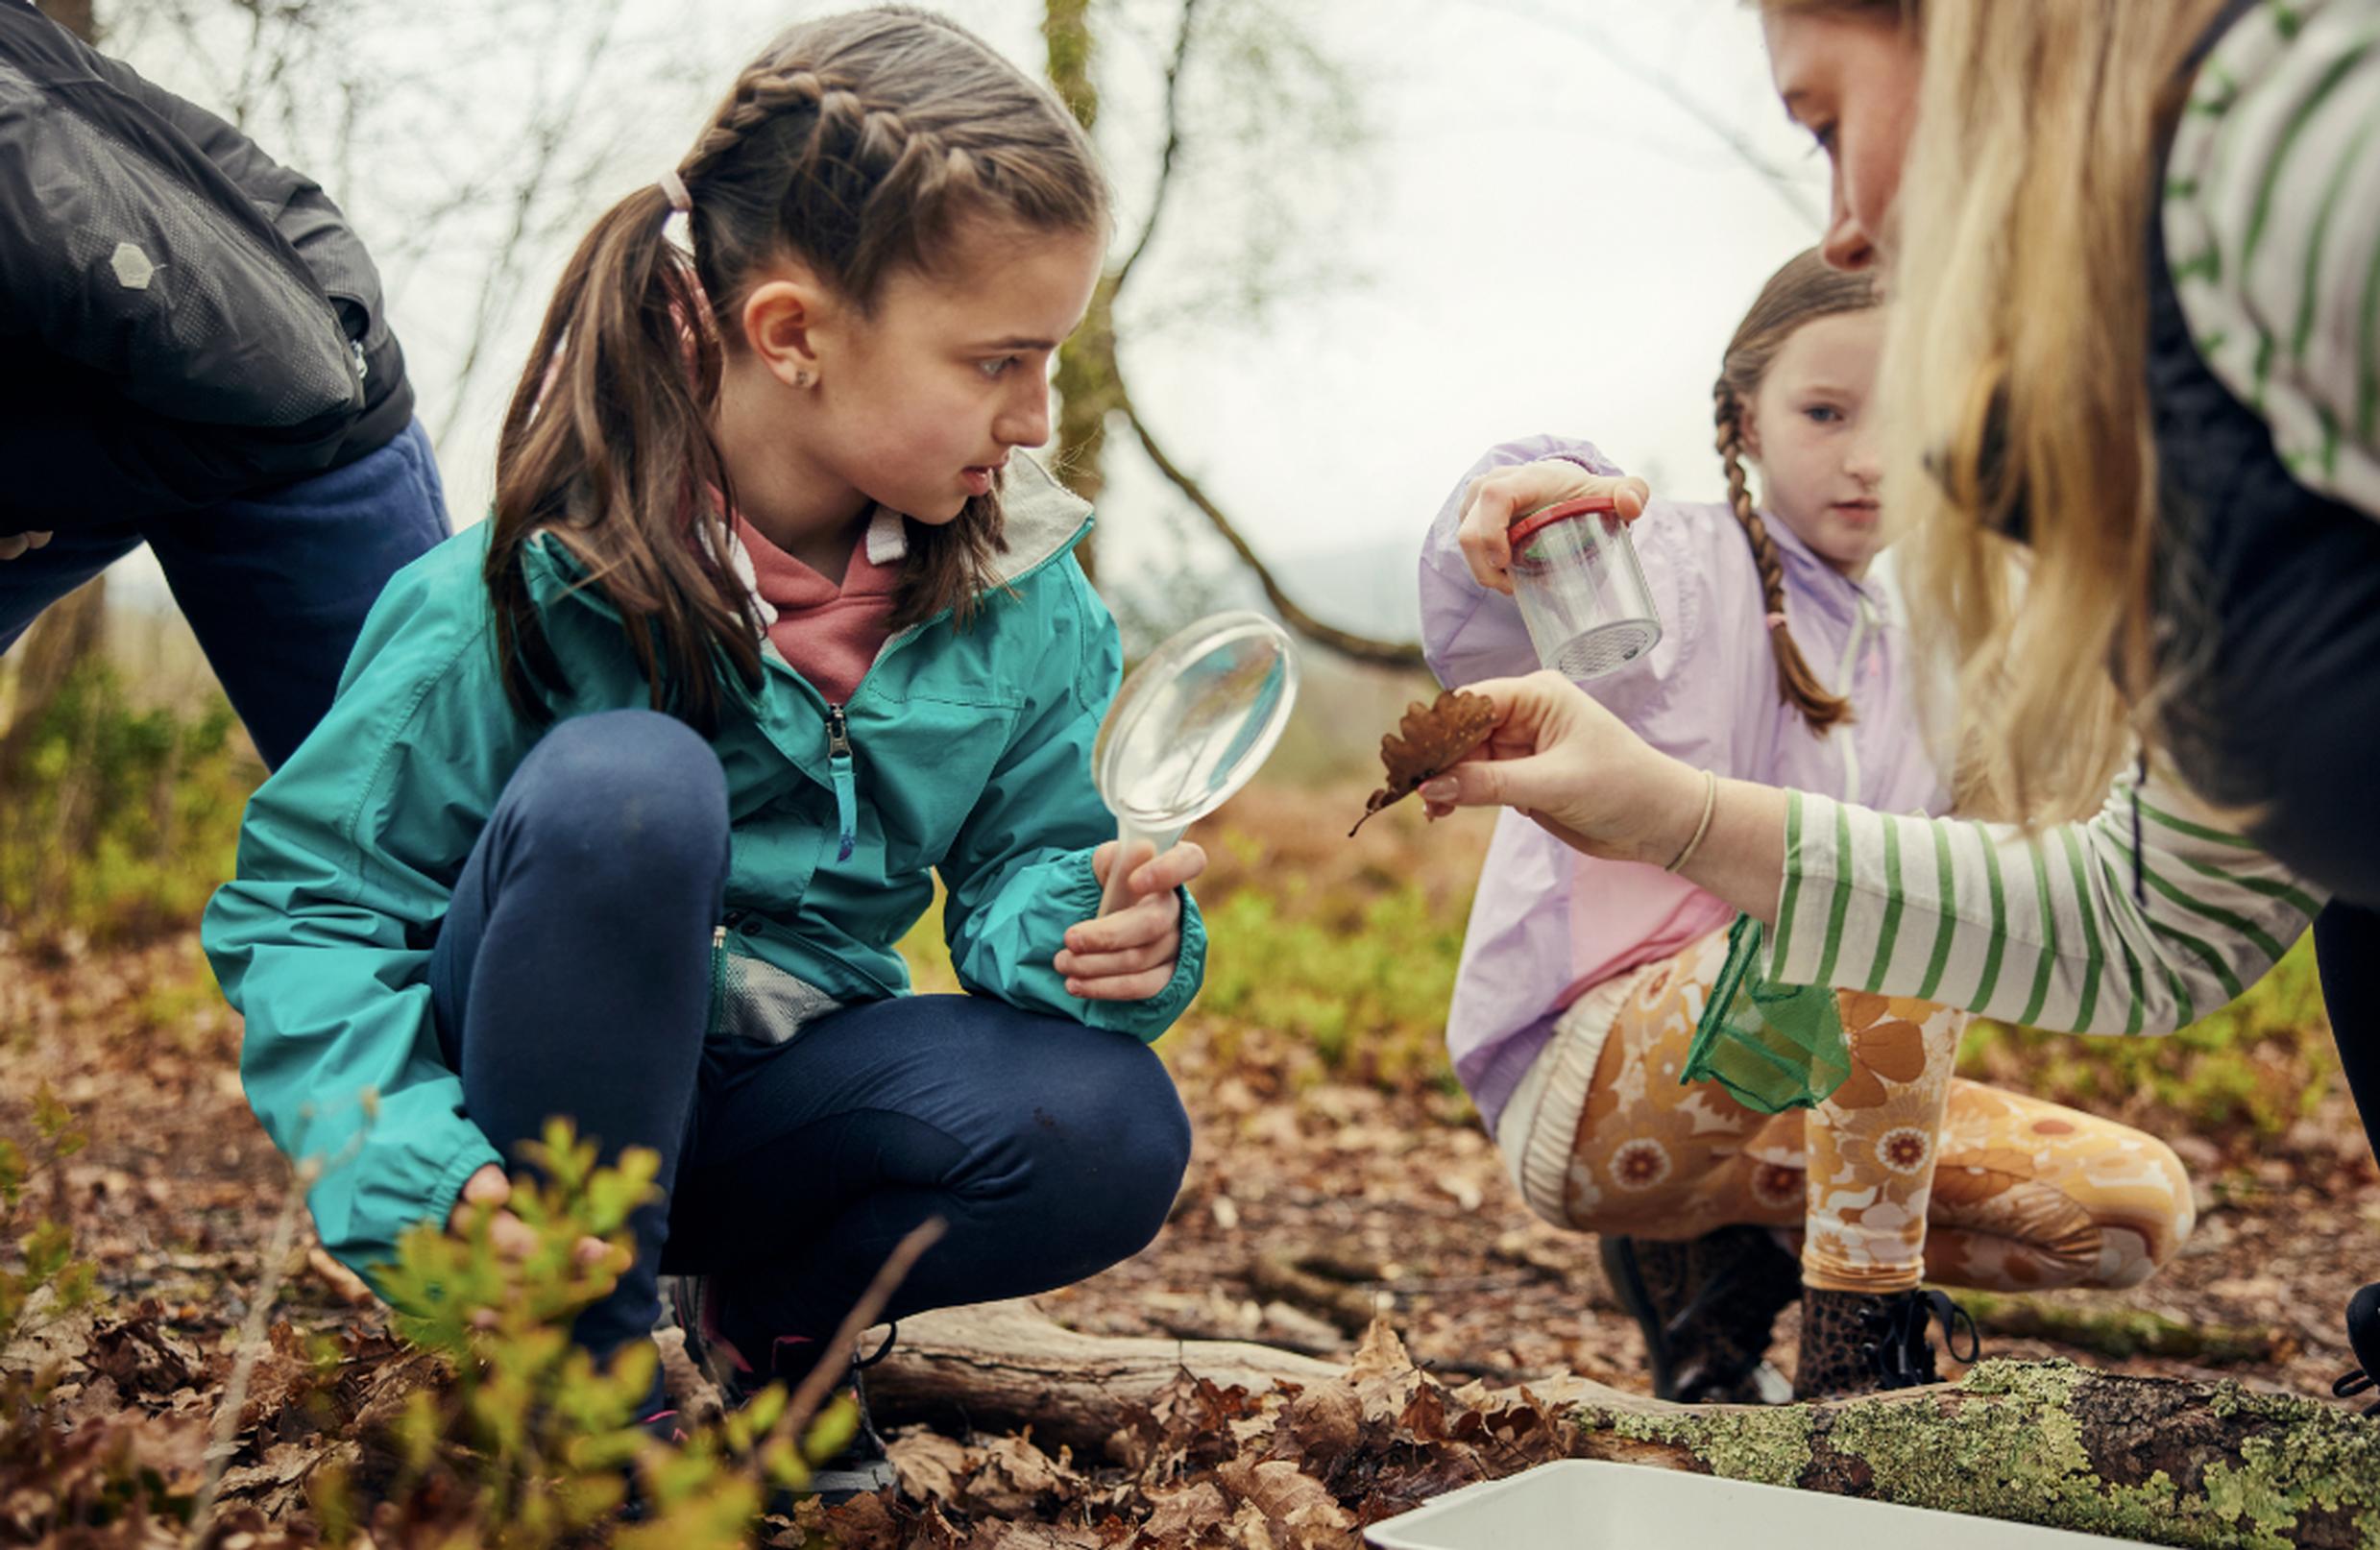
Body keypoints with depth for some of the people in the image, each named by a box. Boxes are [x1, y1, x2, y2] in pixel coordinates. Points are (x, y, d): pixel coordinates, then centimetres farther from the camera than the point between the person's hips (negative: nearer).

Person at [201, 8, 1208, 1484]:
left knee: (1112, 1133, -26)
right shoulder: (530, 594, -19)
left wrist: (1090, 930, -25)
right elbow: (304, 908, -14)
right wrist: (433, 1172, -31)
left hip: (778, 1101, 4)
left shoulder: (1021, 598, -5)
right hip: (544, 1100, -3)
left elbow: (1026, 866, 1)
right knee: (627, 779, -35)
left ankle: (770, 1306, 6)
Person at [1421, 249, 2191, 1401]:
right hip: (1585, 1088, -7)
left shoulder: (1902, 657, 15)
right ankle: (1854, 1357, -21)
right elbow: (1477, 646, -30)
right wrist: (1527, 491, -52)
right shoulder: (1679, 570, -6)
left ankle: (1715, 1253, 2)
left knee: (2140, 1205, -5)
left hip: (1801, 1100, 7)